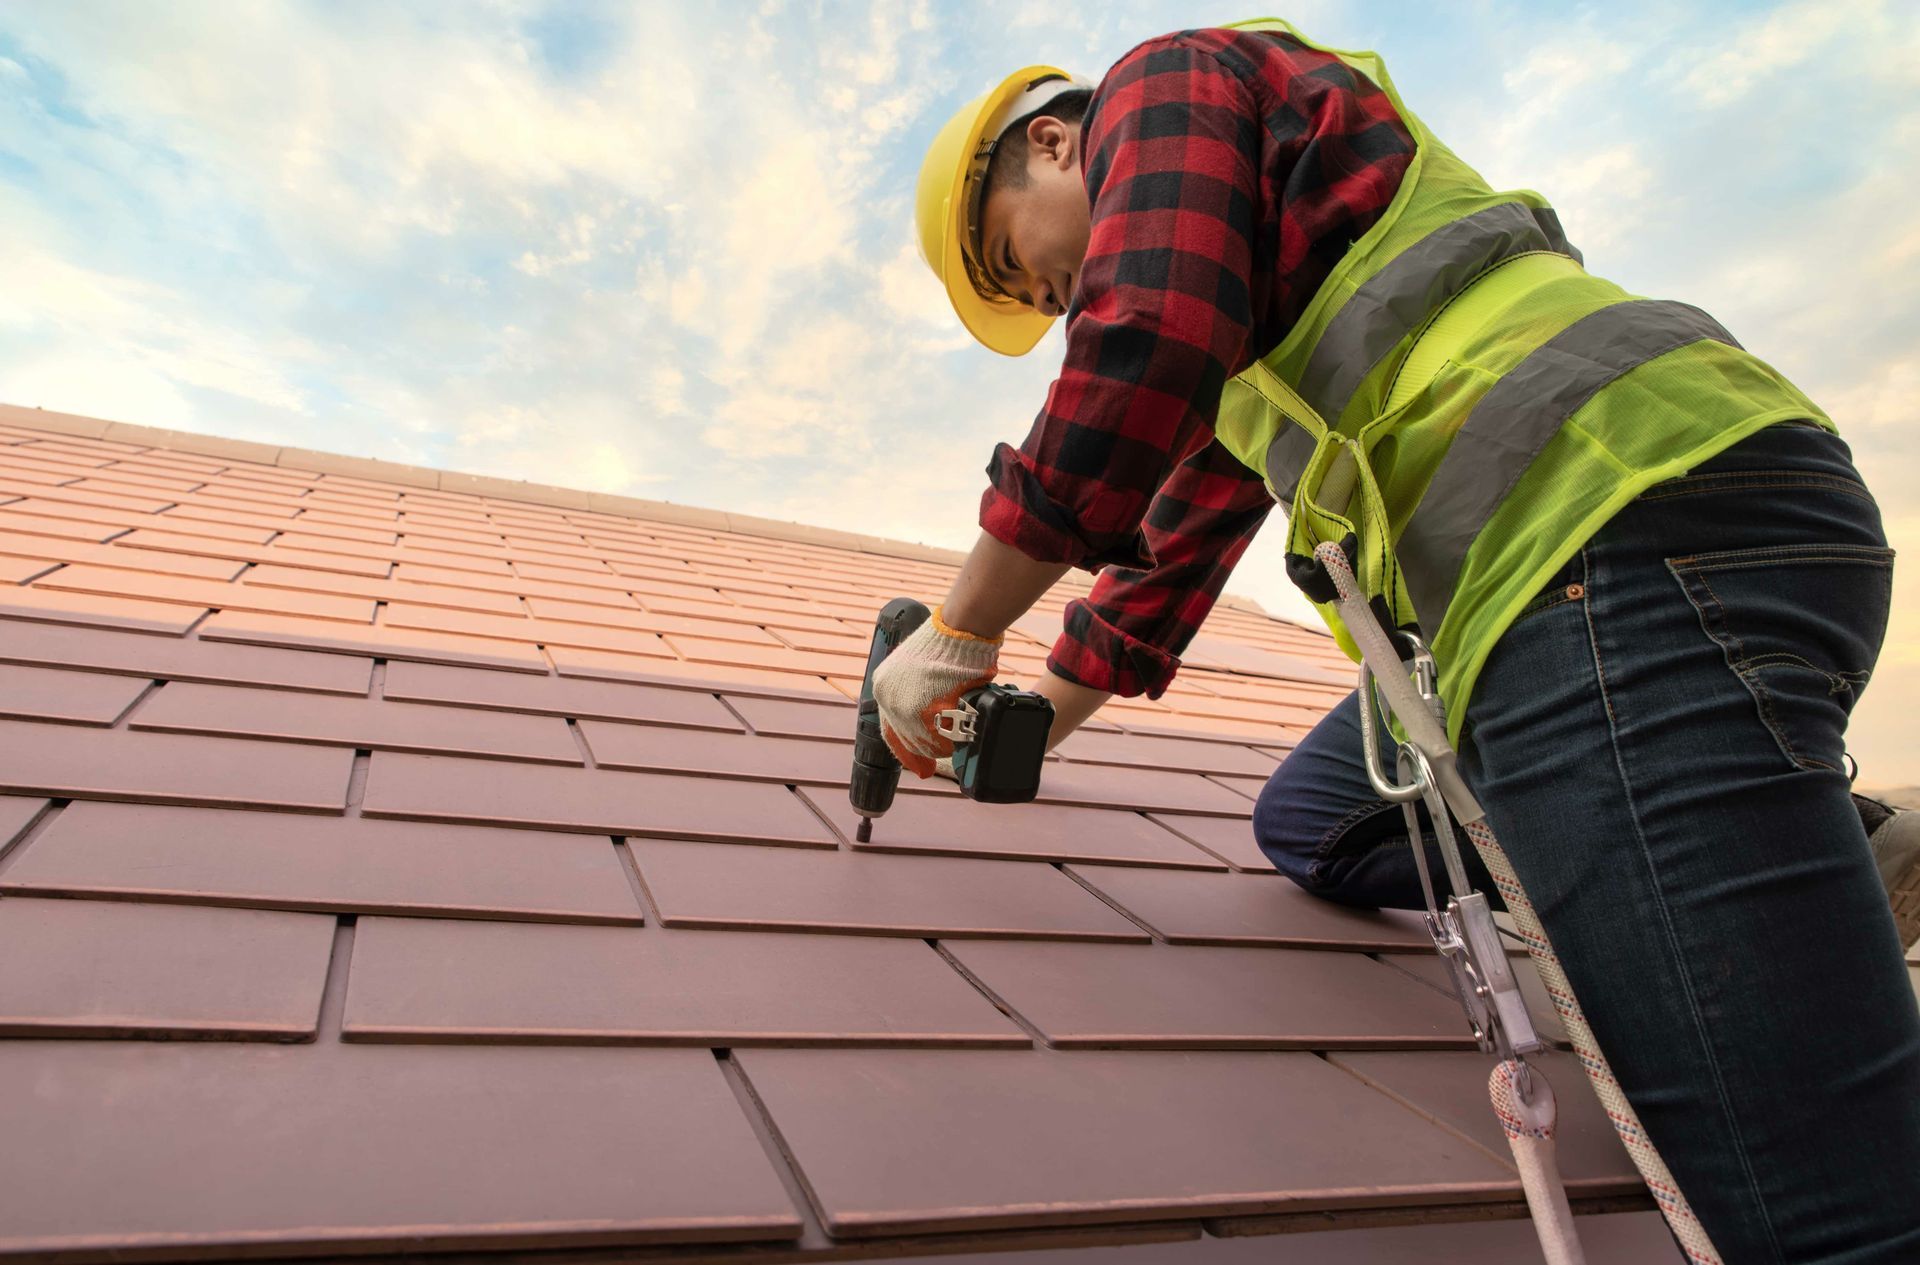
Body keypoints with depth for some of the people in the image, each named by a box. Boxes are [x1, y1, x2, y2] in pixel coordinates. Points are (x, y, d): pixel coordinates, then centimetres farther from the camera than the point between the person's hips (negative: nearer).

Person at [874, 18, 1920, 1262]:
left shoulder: (1167, 82, 7)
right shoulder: (1249, 337, 33)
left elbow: (1139, 359, -14)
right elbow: (1177, 542, 36)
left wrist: (960, 634, -5)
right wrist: (1031, 720, 39)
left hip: (1637, 540, -11)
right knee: (1313, 823, 20)